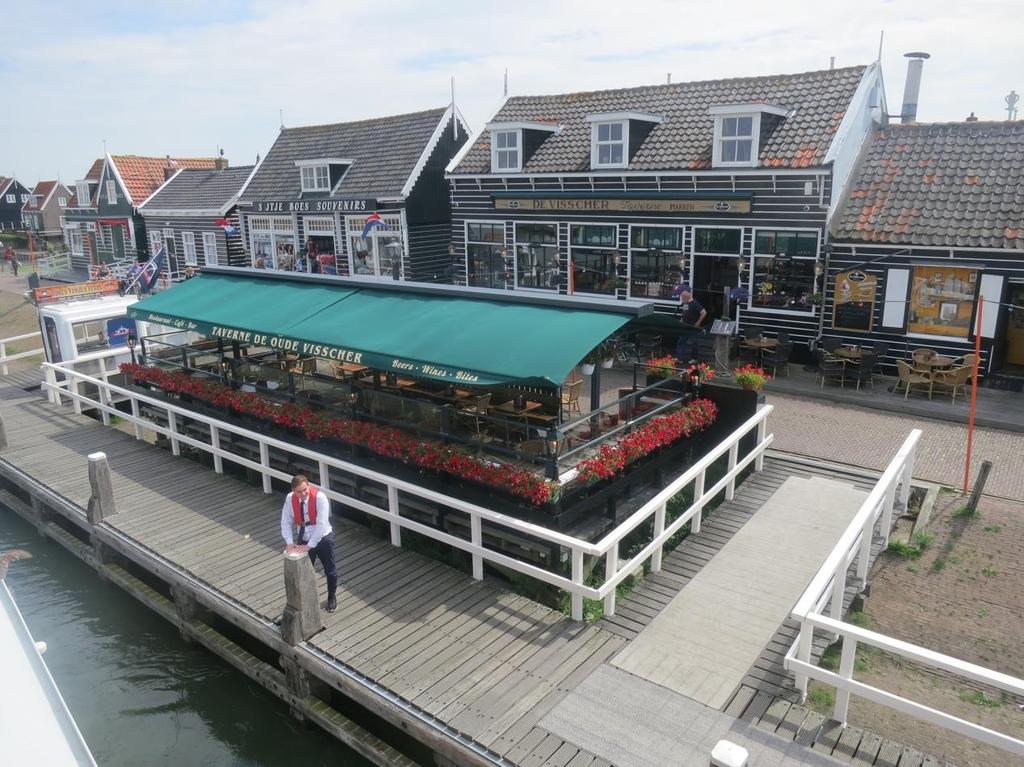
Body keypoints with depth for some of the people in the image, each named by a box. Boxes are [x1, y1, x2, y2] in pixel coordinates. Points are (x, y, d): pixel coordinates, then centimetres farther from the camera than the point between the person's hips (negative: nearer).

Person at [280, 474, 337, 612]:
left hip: (323, 539, -3)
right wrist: (289, 542, -20)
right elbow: (286, 522, -8)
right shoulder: (290, 498, -15)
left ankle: (332, 598, 40)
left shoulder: (320, 497, -29)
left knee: (330, 571, 15)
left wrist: (310, 545, -28)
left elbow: (321, 524, -30)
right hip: (304, 541, 3)